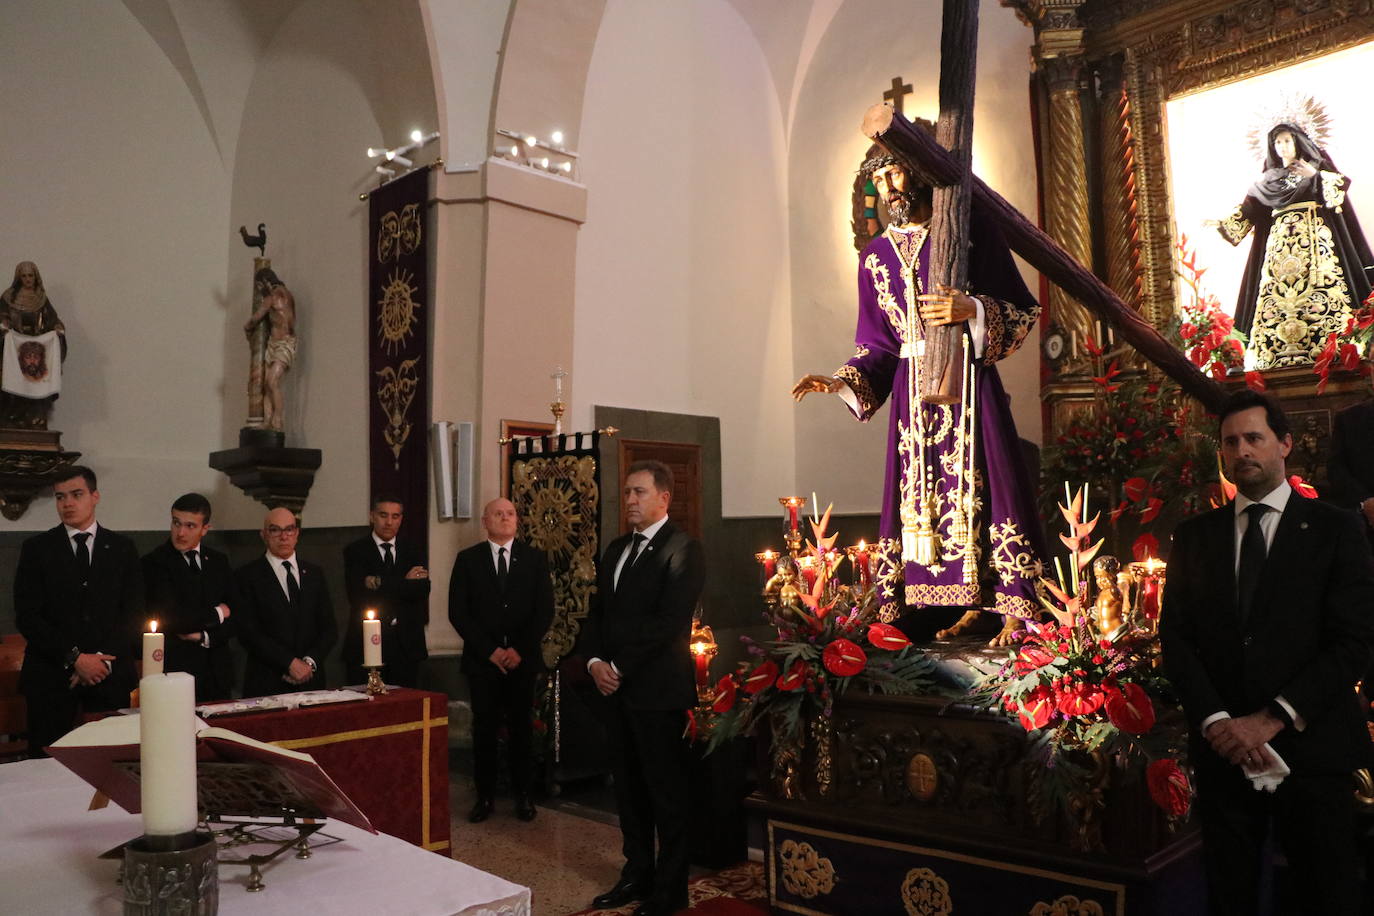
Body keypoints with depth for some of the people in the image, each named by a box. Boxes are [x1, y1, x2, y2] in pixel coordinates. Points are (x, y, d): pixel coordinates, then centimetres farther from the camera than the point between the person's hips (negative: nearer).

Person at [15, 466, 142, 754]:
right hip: (52, 676, 0)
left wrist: (103, 659, -8)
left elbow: (134, 614, 5)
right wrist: (74, 658, -10)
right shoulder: (36, 549, 4)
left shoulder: (122, 548, 8)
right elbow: (27, 617, -2)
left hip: (110, 674, 1)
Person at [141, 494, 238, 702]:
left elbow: (234, 614, 8)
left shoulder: (218, 561, 11)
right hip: (175, 669, -4)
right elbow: (170, 618, -15)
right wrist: (216, 613, -5)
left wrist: (205, 637, -8)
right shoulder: (154, 562, -5)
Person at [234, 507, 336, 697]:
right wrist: (290, 663, -14)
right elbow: (248, 632, -9)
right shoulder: (247, 576, -1)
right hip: (266, 683, -3)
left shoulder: (314, 573, 11)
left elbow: (329, 626, 7)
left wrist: (310, 661, -8)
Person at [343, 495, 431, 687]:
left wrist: (381, 583, -14)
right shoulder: (355, 551, 2)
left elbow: (423, 590, -6)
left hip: (406, 644, 2)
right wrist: (404, 582, -12)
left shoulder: (412, 551, 10)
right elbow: (357, 594, -13)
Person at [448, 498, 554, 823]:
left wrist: (520, 649, -8)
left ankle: (522, 794, 16)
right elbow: (458, 612, -1)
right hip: (482, 659, 0)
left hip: (523, 659, 0)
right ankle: (484, 795, 14)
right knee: (484, 729, 3)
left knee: (521, 728, 5)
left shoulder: (535, 558, 5)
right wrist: (490, 650, -9)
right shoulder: (467, 559, 4)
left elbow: (545, 610, 1)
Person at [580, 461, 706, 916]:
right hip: (614, 687, 7)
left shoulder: (682, 548, -10)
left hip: (657, 688, -7)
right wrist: (595, 662, -1)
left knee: (666, 792, 4)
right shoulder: (616, 549, 16)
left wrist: (620, 668, -15)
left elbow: (669, 620, -17)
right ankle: (637, 874, 29)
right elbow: (597, 611, 16)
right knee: (628, 787, 15)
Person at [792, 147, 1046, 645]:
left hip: (969, 381, -4)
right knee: (924, 493, 0)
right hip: (912, 390, 4)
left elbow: (1022, 309, 1)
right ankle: (966, 608, 8)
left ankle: (1016, 611, -3)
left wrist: (972, 309, -17)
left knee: (982, 486, -9)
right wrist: (841, 381, -1)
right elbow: (879, 346, 14)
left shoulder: (972, 230, 3)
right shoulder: (875, 255, 15)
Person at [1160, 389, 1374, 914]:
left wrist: (1272, 718, -13)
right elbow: (1176, 637, 4)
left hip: (1310, 747, -2)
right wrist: (1215, 721, -10)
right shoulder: (1195, 536, 9)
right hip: (1222, 748, 2)